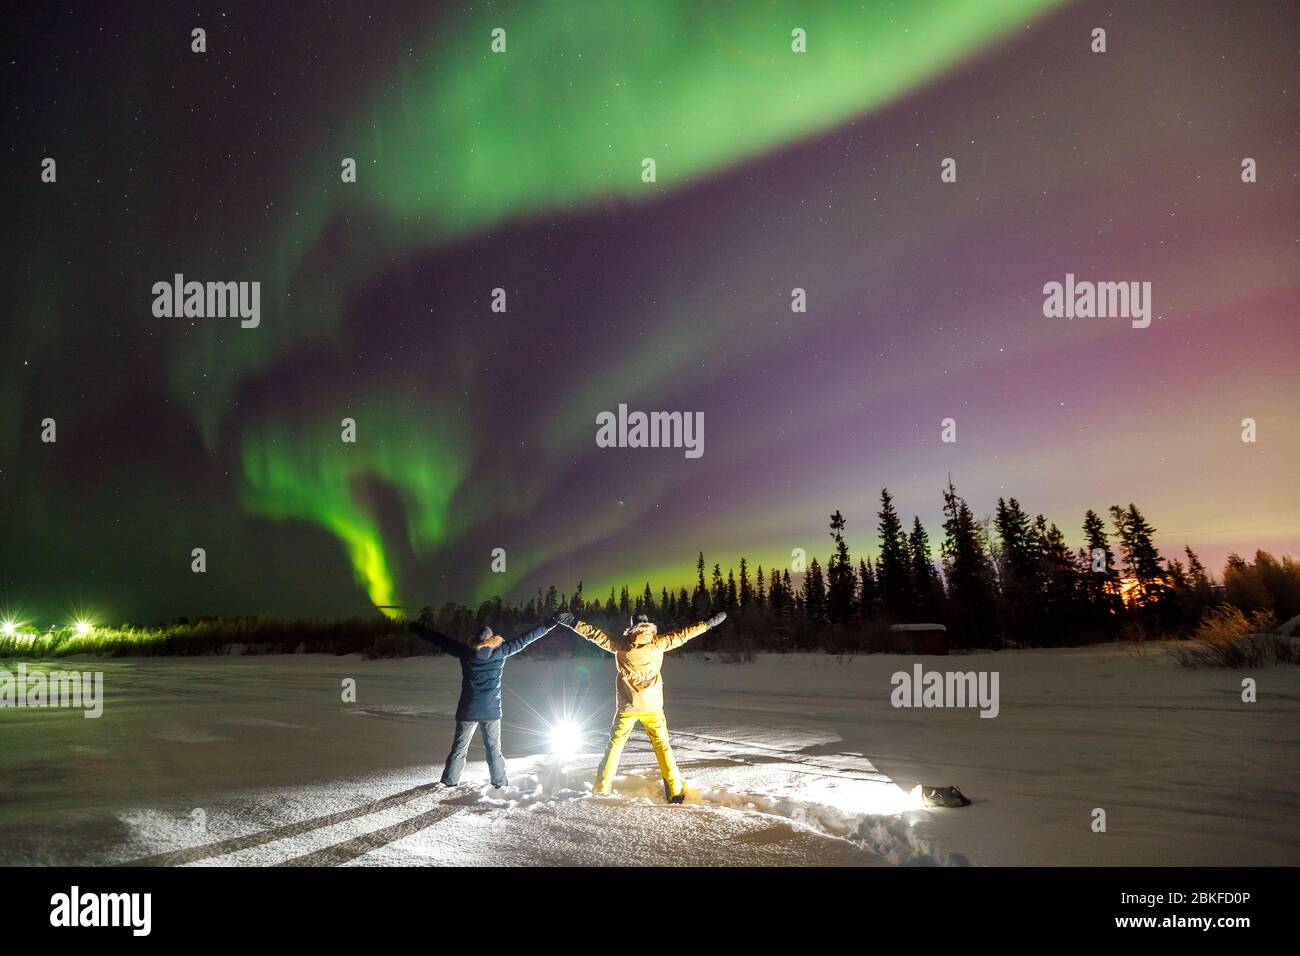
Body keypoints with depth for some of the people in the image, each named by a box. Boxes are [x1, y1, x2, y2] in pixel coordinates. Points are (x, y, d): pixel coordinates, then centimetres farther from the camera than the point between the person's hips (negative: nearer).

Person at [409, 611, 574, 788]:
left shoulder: (466, 652, -6)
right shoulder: (499, 652, -6)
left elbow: (442, 640, 1)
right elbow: (524, 640, -4)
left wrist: (417, 628, 10)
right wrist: (550, 624, -1)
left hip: (468, 710, 0)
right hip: (491, 710, 0)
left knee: (459, 747, 11)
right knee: (494, 748, 10)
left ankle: (449, 781, 14)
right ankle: (500, 781, 12)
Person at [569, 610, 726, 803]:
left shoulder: (621, 644, -5)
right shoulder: (658, 642, -6)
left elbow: (597, 635, 1)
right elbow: (682, 635, 0)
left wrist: (574, 623, 11)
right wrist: (709, 623, 7)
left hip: (627, 706, 0)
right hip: (652, 705, 0)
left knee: (615, 745, 12)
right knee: (662, 746, 8)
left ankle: (601, 789, 12)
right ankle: (675, 791, 3)